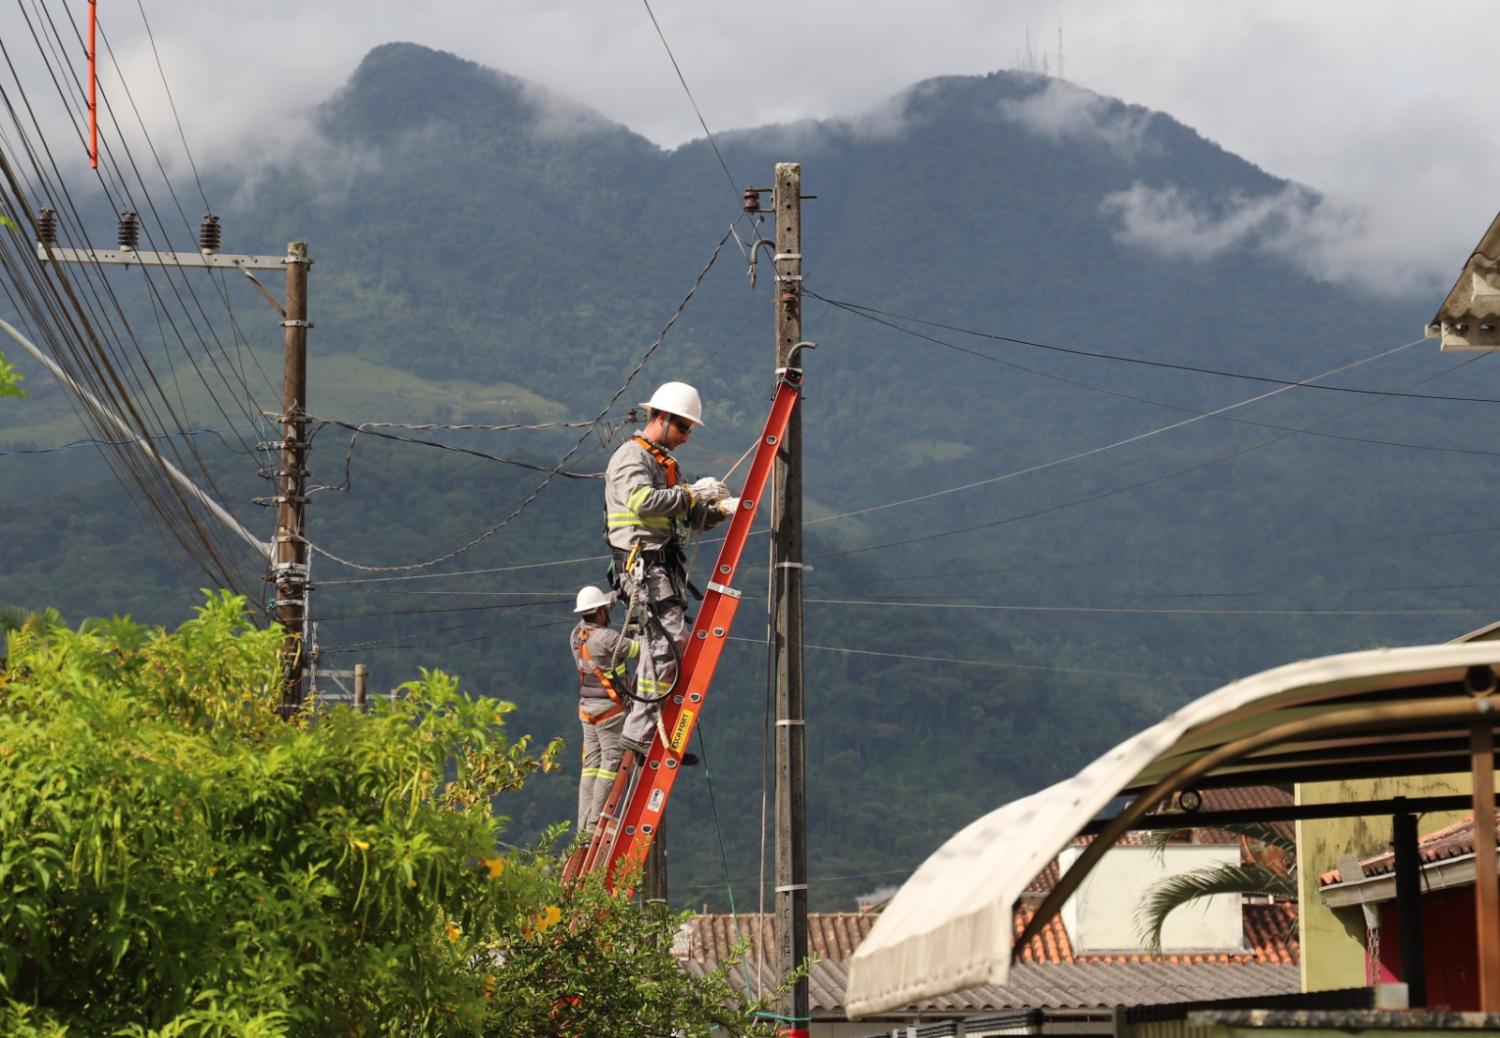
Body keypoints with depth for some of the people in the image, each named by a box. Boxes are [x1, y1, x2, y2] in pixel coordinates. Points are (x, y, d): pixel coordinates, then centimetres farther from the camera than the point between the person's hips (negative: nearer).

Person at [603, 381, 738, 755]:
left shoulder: (663, 462, 25)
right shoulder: (631, 456, -6)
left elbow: (690, 517, 26)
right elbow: (642, 500, -26)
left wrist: (719, 509, 7)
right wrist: (691, 493, -20)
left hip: (665, 567, 10)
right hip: (643, 566, -10)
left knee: (661, 650, 9)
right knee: (669, 645, -18)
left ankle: (647, 734, 12)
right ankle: (640, 731, -18)